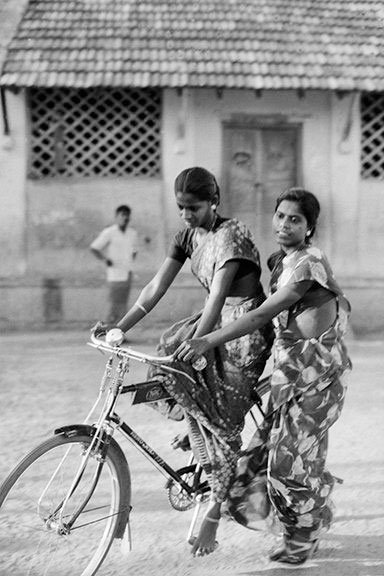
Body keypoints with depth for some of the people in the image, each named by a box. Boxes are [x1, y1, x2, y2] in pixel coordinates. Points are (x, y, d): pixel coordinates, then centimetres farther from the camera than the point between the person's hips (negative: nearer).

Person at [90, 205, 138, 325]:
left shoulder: (133, 233, 12)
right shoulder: (109, 233, -6)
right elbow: (93, 248, -5)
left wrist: (129, 263, 14)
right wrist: (104, 259, -18)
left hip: (127, 276, 6)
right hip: (115, 277, -6)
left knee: (122, 309, 4)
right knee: (115, 308, -9)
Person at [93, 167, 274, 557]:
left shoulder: (232, 236, -21)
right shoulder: (189, 235, 2)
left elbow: (217, 296, -31)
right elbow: (156, 288, 0)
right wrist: (117, 328, -8)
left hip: (245, 328, -8)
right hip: (215, 320, 8)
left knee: (225, 425, -7)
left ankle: (212, 517, 3)